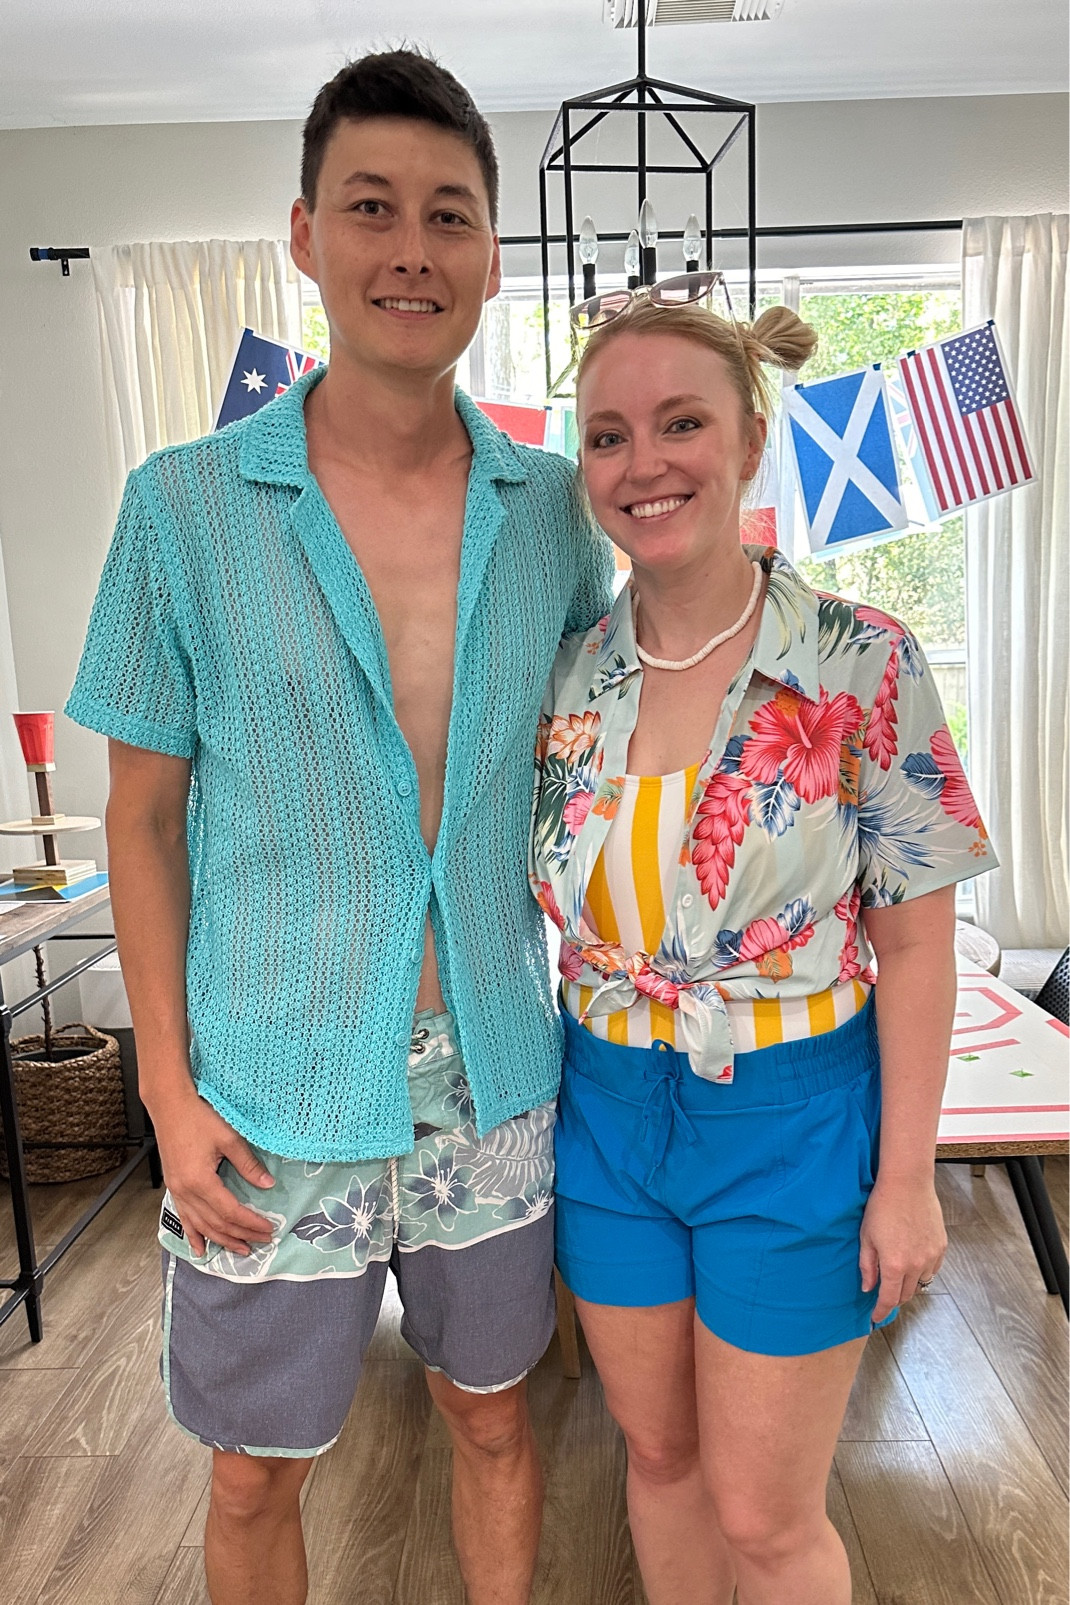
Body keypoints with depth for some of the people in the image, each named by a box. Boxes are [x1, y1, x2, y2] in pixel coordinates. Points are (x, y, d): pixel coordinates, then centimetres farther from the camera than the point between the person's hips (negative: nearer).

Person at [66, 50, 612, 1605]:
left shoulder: (552, 504, -1)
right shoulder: (185, 504, -7)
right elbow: (146, 814, -2)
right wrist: (169, 1088, -6)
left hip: (496, 1080, 2)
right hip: (275, 1101, -2)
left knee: (493, 1419, 23)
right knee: (256, 1474, 18)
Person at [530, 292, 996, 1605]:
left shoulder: (863, 666, -13)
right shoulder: (566, 675, -3)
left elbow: (913, 944, -9)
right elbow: (551, 904, 7)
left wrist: (906, 1178, -7)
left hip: (791, 1123, -3)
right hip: (608, 1113, 4)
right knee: (657, 1455, 23)